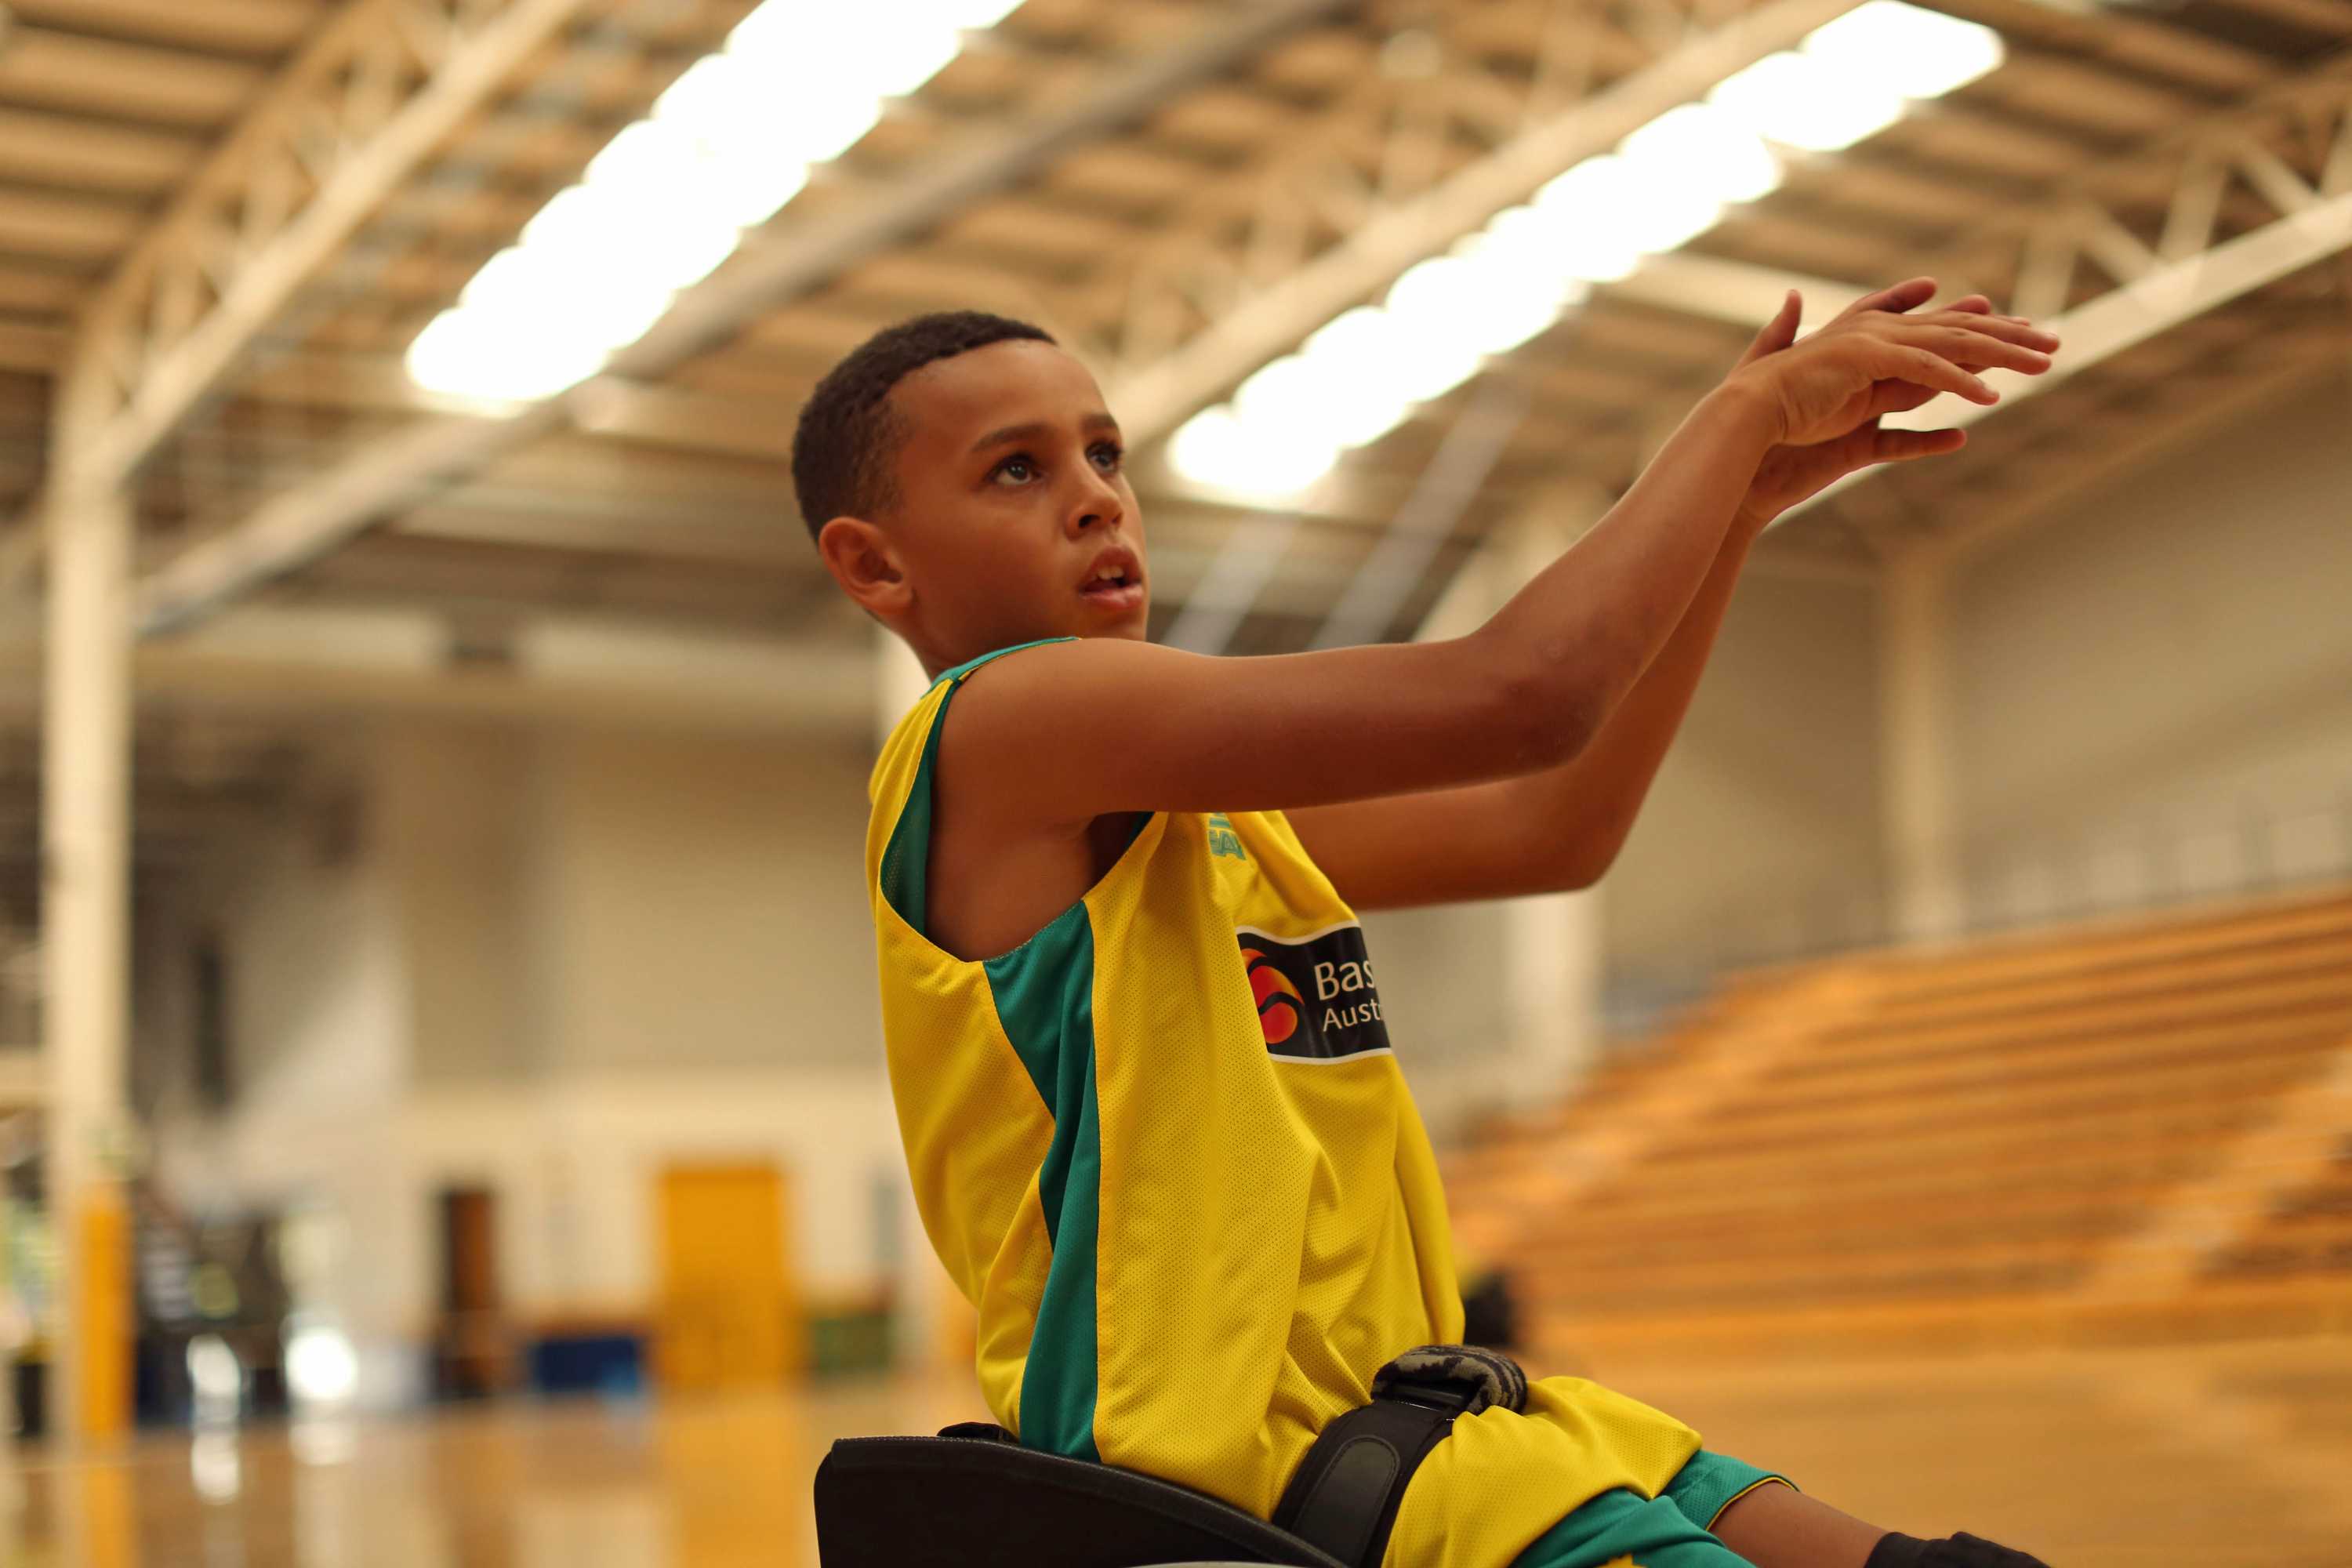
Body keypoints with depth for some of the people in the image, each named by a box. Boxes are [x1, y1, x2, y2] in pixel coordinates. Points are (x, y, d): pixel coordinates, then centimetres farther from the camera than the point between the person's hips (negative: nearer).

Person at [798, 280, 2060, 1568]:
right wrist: (1747, 409, -5)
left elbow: (1549, 828, 19)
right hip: (1240, 1454, -9)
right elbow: (1515, 695, -19)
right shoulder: (996, 731, -11)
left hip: (1396, 1423, 9)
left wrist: (1742, 498, 13)